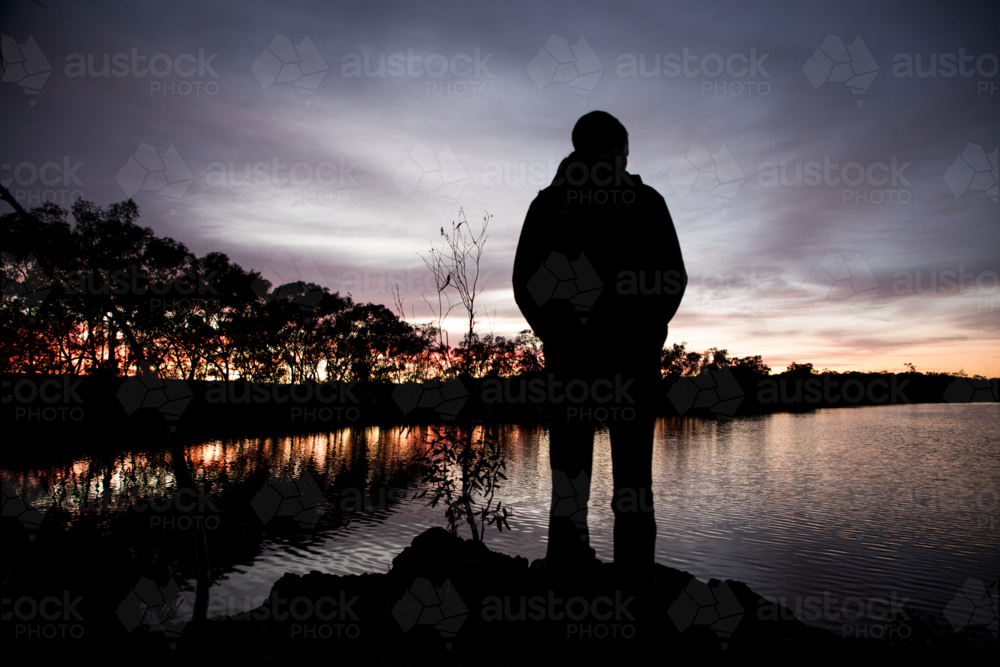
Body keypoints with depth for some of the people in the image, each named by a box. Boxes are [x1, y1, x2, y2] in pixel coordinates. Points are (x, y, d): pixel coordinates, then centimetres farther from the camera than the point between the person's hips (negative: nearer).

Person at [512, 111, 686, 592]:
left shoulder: (547, 202, 8)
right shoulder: (644, 201, 4)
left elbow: (524, 281, 4)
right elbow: (673, 277, 0)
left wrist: (552, 331, 12)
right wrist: (648, 329, 11)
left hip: (568, 349, 1)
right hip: (633, 348, -1)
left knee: (570, 452, 6)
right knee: (632, 458, 3)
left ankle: (567, 555, 6)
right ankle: (634, 566, 6)